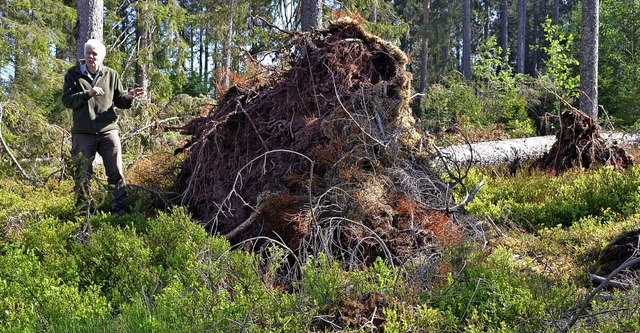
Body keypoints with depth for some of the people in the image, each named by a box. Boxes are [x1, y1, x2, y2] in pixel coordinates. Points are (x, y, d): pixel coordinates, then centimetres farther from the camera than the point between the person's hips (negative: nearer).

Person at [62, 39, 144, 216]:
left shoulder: (111, 75, 7)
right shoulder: (74, 74, 3)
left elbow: (119, 101, 11)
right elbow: (67, 100, -5)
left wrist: (129, 97, -12)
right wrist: (87, 94, -19)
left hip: (108, 130, 1)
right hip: (83, 133, -1)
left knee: (116, 172, -1)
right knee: (83, 174, 6)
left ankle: (120, 210, 5)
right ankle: (83, 211, 16)